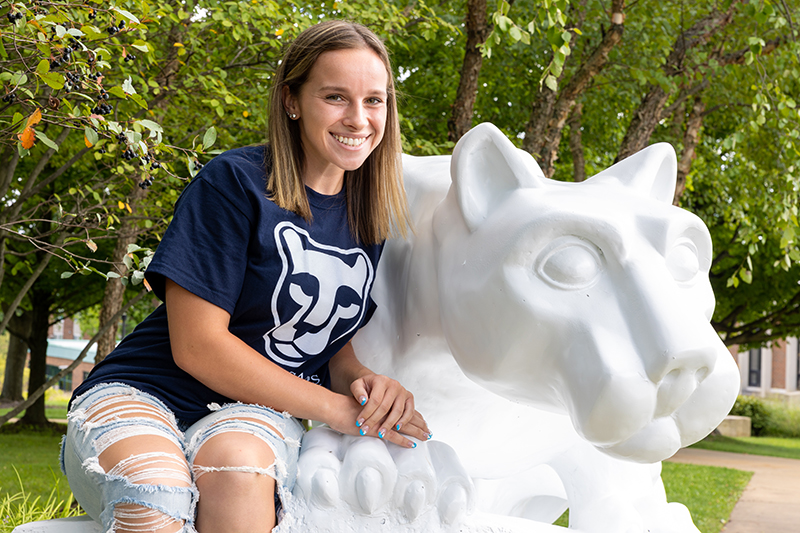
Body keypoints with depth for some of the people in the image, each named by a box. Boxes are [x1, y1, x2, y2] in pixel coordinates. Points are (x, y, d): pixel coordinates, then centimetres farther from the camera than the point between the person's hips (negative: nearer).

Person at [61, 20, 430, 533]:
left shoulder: (372, 217, 8)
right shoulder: (234, 182, -10)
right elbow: (196, 345, -15)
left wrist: (365, 382, -11)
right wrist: (336, 409, -16)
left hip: (258, 412, 4)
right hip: (144, 393, -4)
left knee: (237, 464, -34)